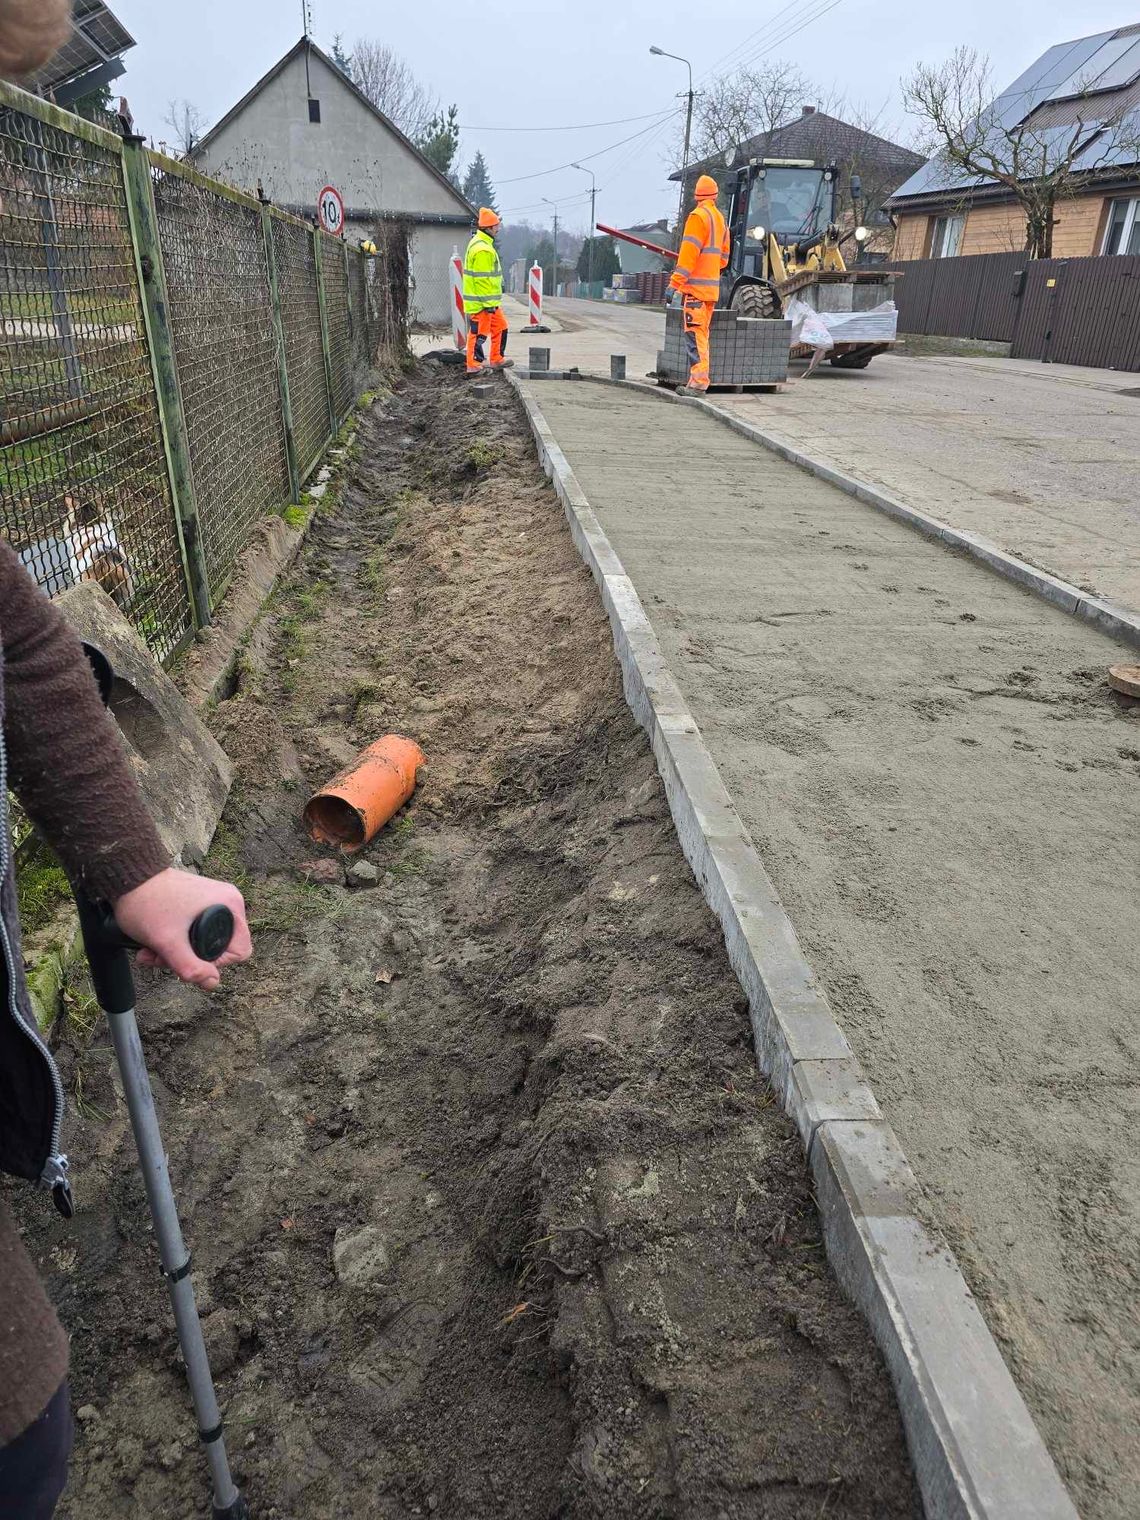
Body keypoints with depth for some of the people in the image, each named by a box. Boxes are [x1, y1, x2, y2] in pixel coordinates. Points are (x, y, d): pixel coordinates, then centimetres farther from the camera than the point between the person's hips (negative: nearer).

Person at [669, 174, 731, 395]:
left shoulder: (698, 216, -8)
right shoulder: (720, 218, 17)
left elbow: (688, 253, -16)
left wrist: (675, 283, -17)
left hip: (696, 287, -8)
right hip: (712, 287, 9)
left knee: (695, 335, -12)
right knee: (701, 335, 12)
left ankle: (698, 382, -18)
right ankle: (697, 381, 15)